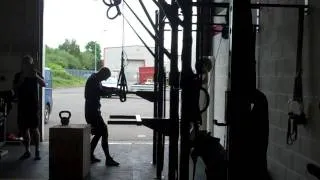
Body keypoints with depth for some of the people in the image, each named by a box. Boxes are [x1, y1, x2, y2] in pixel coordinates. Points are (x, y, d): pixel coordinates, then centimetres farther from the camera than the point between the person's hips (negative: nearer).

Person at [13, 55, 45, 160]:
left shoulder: (35, 74, 3)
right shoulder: (18, 75, 9)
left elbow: (43, 84, -12)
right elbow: (15, 89, 2)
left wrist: (36, 76, -30)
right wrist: (21, 80, -14)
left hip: (33, 105, -3)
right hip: (22, 105, 3)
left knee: (34, 128, -6)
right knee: (24, 129, 6)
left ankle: (37, 151, 0)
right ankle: (27, 151, 15)